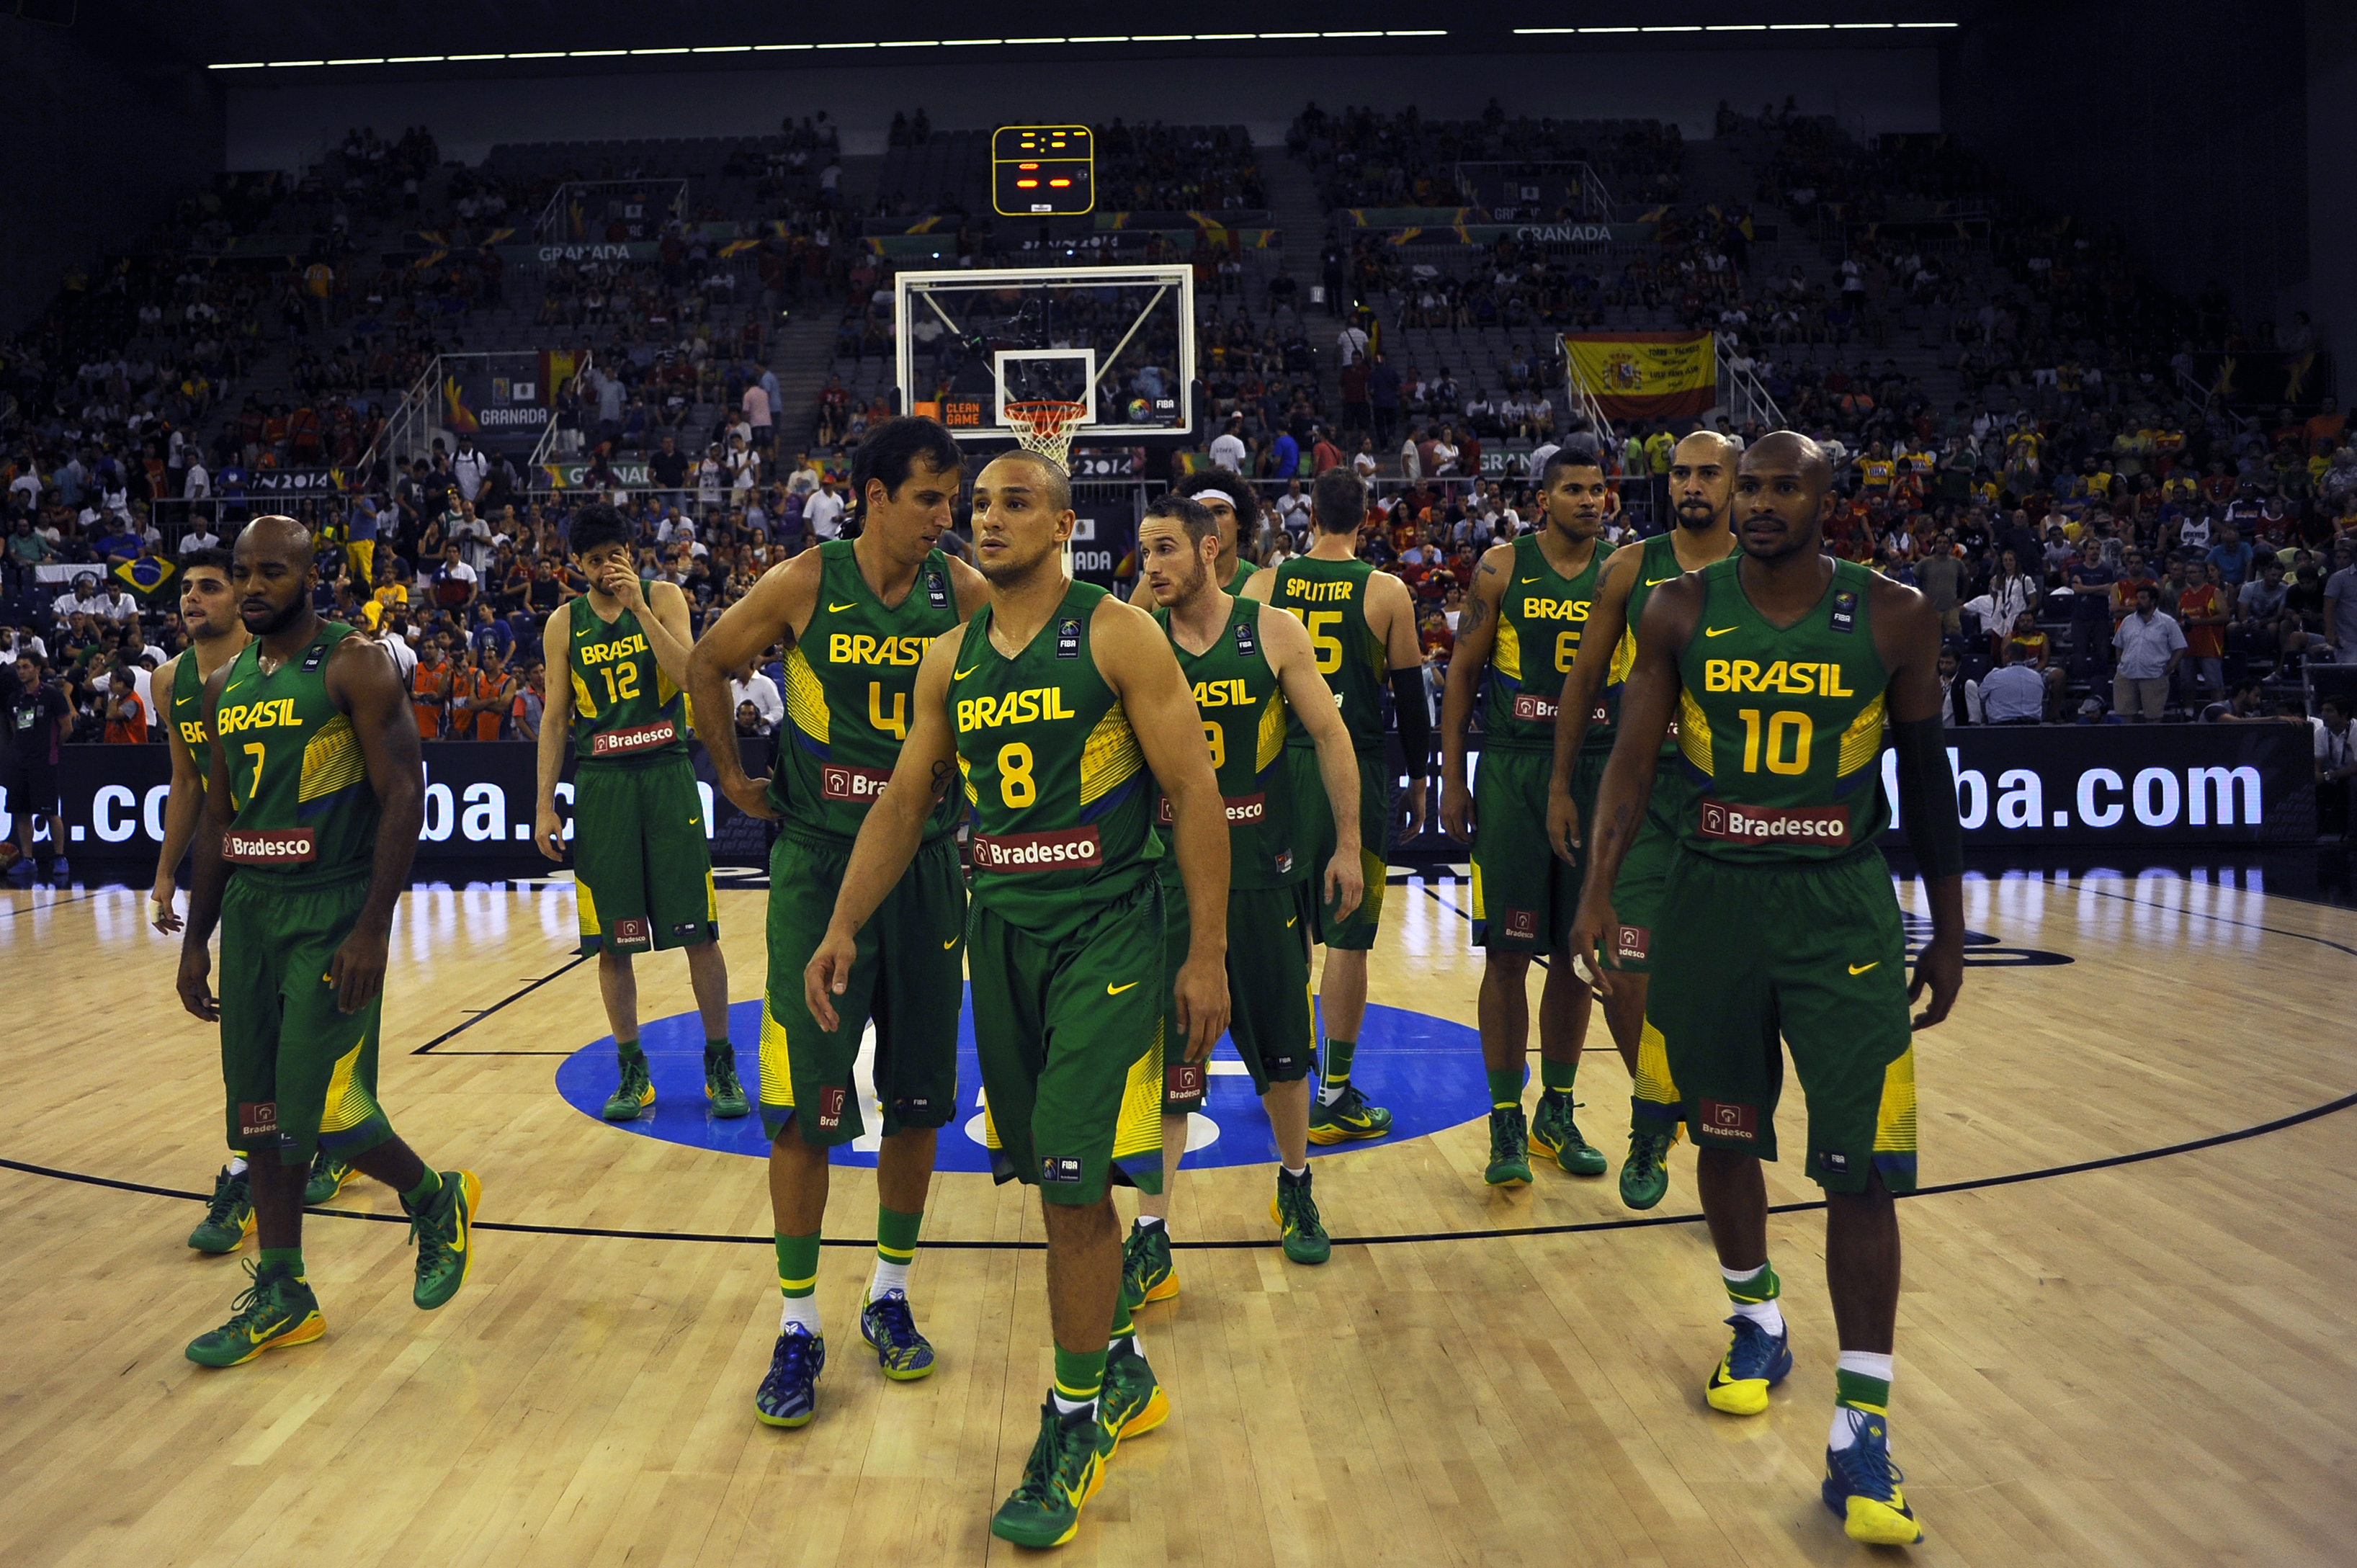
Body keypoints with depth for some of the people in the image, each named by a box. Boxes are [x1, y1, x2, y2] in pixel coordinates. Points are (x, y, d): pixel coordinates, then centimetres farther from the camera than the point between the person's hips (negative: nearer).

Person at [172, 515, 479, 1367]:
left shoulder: (355, 665, -9)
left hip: (331, 914, -7)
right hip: (250, 912, 7)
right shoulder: (226, 685, 12)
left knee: (324, 1108, -10)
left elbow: (403, 798, -14)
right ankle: (281, 1296, 20)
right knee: (259, 1113, 9)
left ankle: (438, 1201, 17)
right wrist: (196, 938, 16)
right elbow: (217, 817, 18)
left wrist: (371, 930, -19)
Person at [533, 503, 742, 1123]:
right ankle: (631, 1070, 15)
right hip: (600, 785, 1)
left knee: (699, 929, -2)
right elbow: (555, 720, 8)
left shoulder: (662, 598, 3)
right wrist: (546, 805, 2)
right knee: (612, 941, 3)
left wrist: (638, 606, -16)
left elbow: (688, 675, -12)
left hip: (666, 775, -1)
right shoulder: (564, 625, 7)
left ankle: (721, 1064, 9)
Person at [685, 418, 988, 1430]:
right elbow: (707, 667, 6)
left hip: (926, 865, 2)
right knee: (803, 1104, -1)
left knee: (917, 1098, 9)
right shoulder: (806, 584, -8)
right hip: (820, 864, -2)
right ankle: (798, 1326, 12)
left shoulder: (964, 593, -2)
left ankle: (889, 1297, 26)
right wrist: (735, 779, 6)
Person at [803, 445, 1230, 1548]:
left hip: (1107, 935, -5)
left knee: (1073, 1182, -8)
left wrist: (1208, 952, -13)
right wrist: (843, 927, 4)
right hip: (1001, 930, 6)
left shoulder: (1118, 637, -8)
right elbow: (903, 803, 13)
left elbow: (1194, 794, -9)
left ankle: (1074, 1428, 9)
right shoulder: (951, 659, 8)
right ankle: (1121, 1374, 33)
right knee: (1056, 1178, 13)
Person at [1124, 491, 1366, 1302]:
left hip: (1263, 870, 0)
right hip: (1168, 873, 0)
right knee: (1163, 1058, -1)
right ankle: (1150, 1240, 7)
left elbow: (1329, 734, 1)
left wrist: (1347, 844, 0)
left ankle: (1295, 1191, 37)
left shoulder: (1273, 632, -3)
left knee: (1284, 1048, 13)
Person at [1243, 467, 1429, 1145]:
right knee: (1347, 935, 2)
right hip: (1354, 768, -3)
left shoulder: (1264, 583, 4)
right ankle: (1333, 1098, 5)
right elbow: (1411, 696, 1)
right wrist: (1418, 781, 12)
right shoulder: (1386, 592, -2)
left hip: (1280, 766, 3)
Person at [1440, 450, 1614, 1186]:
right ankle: (1506, 1123, 8)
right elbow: (1462, 673, 1)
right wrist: (1452, 781, -4)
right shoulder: (1503, 568, 0)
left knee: (1577, 954, 9)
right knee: (1508, 953, -2)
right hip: (1512, 772, -3)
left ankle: (1558, 1115, 23)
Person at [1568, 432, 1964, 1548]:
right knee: (1724, 1134, 13)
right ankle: (1757, 1324, 38)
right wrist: (1599, 889, -18)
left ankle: (1860, 1434, 2)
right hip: (1713, 901, 2)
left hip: (1844, 914, -1)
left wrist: (1948, 933, 7)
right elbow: (1632, 753, -5)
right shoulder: (1681, 612, -1)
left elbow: (1925, 780, 5)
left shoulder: (1893, 616, -2)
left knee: (1862, 1167, -5)